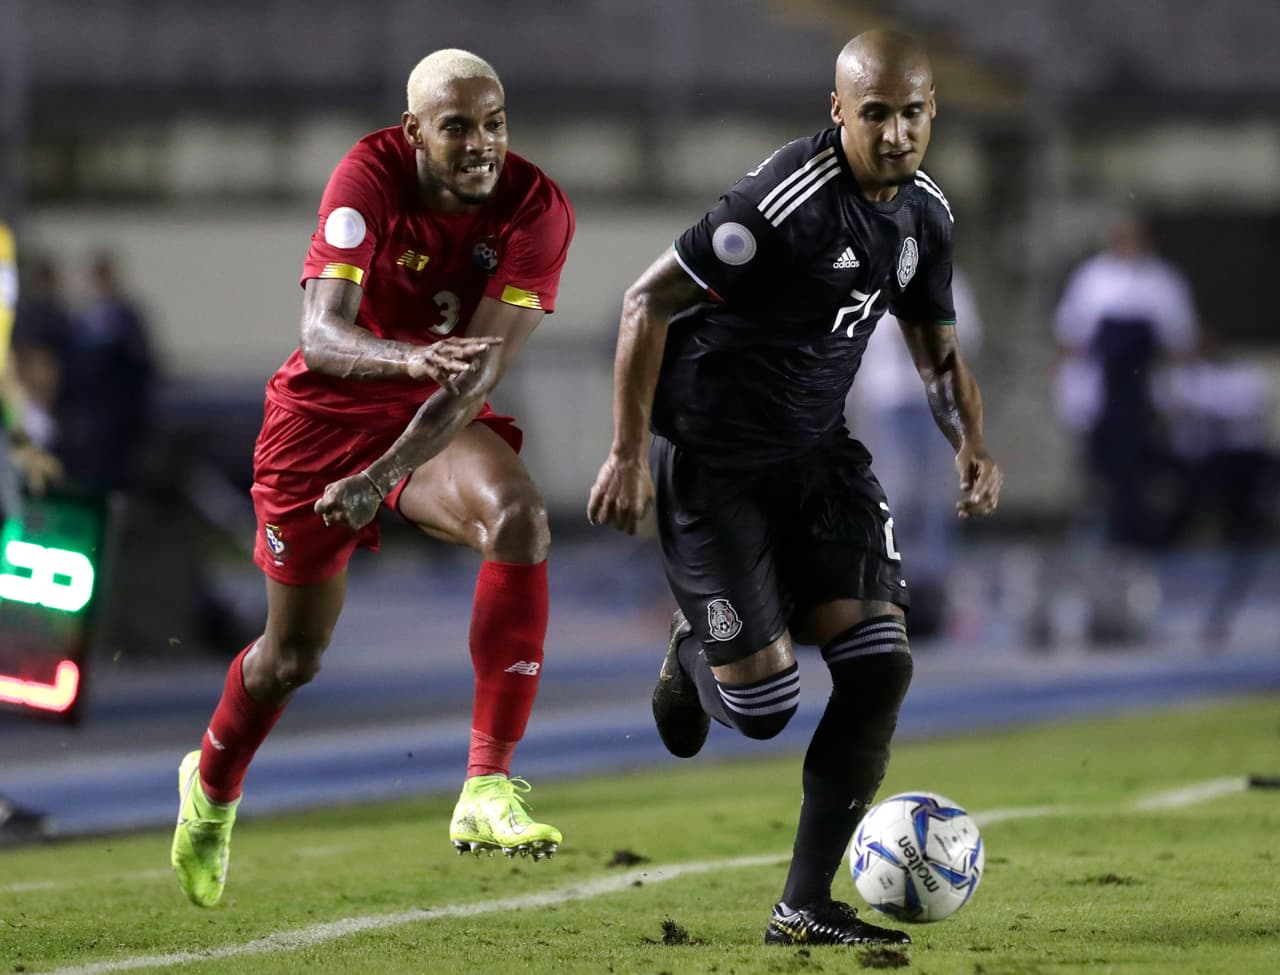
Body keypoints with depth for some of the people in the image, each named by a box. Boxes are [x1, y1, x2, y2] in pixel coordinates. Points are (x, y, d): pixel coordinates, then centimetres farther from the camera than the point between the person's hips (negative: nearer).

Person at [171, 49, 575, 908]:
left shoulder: (537, 210, -19)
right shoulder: (370, 178, -22)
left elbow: (479, 370, -24)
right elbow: (321, 337, -30)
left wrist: (384, 475, -35)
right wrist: (412, 359, -51)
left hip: (439, 418, 1)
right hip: (325, 415, -1)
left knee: (520, 517, -33)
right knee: (293, 656, 8)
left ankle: (488, 791, -31)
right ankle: (213, 789, 44)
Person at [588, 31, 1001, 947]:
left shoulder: (924, 212, 0)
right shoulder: (786, 201, -25)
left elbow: (937, 349, 15)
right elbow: (649, 304, -20)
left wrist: (972, 444, -5)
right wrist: (629, 455, -19)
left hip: (817, 456, 7)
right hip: (710, 461, -7)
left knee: (881, 660, -9)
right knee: (762, 705, -7)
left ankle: (805, 906, 0)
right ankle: (695, 652, 34)